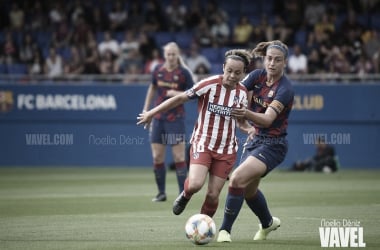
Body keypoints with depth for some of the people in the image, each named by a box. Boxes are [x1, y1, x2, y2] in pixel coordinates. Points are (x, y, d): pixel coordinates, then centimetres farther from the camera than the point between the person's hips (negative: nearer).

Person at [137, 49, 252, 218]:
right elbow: (181, 98, -8)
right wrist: (152, 113, -5)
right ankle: (185, 195, 12)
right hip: (202, 143, -3)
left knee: (213, 195, -2)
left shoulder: (242, 92, 2)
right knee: (195, 184, -25)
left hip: (226, 150, 4)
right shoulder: (210, 84, -14)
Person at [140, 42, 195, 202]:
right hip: (158, 117, 4)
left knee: (179, 156, -5)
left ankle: (183, 193, 0)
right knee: (157, 157, 4)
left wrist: (177, 94, -19)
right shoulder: (158, 70, 3)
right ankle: (161, 192, 14)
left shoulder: (184, 73, -8)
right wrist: (146, 109, 17)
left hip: (176, 118, -4)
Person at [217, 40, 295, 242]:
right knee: (249, 190, 19)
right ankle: (268, 222, 47)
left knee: (237, 179, -24)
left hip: (272, 145, -7)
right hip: (254, 139, 7)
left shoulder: (285, 89, -20)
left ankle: (225, 229, -14)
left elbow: (268, 119, -30)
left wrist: (247, 114, -48)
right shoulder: (257, 76, -2)